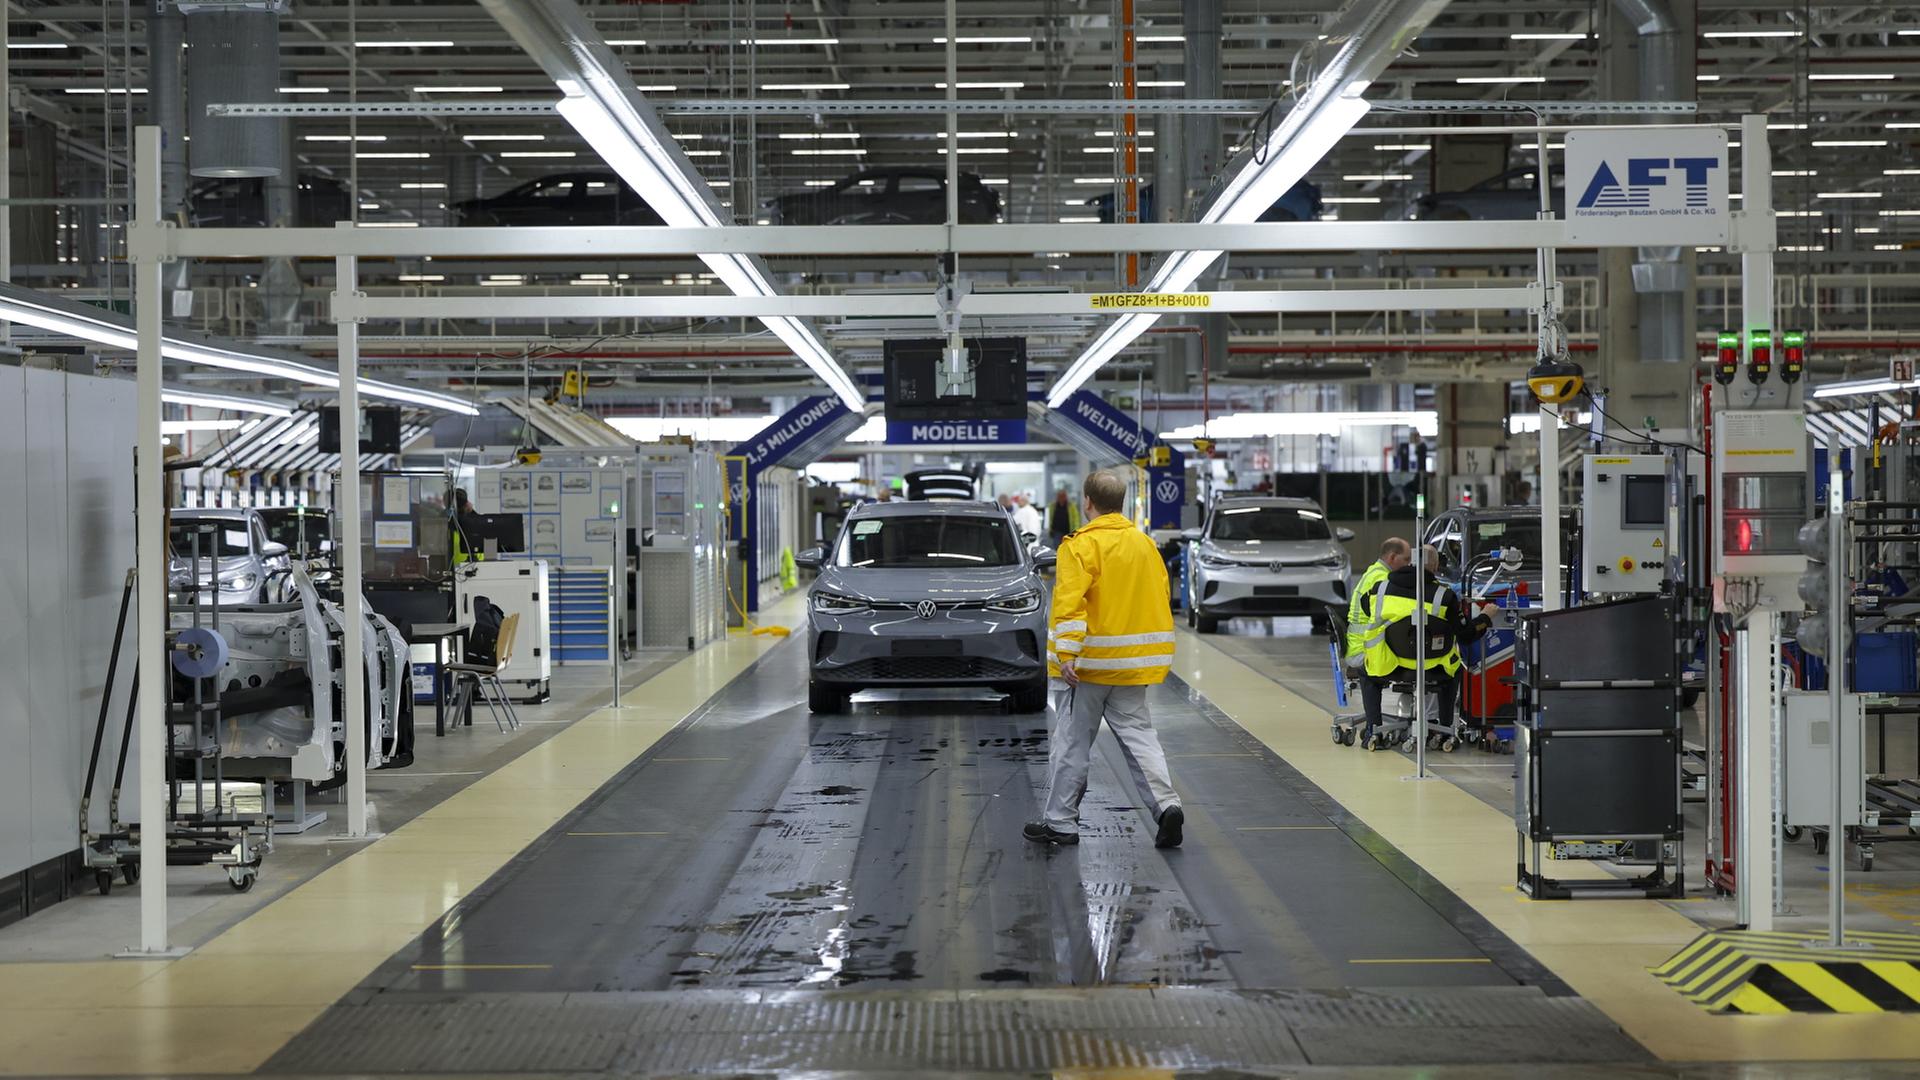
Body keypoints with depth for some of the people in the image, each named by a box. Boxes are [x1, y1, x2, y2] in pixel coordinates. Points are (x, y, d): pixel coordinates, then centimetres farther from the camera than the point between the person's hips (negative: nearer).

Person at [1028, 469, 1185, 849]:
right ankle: (1165, 804, -7)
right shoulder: (1144, 544, 10)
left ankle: (1061, 822, 10)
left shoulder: (1082, 546, -11)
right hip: (1132, 664, 6)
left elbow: (1070, 602, -22)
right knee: (1138, 734, 10)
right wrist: (1153, 654, 21)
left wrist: (1067, 654, -26)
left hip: (1089, 664, -6)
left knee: (1071, 742, 4)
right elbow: (1160, 597, 15)